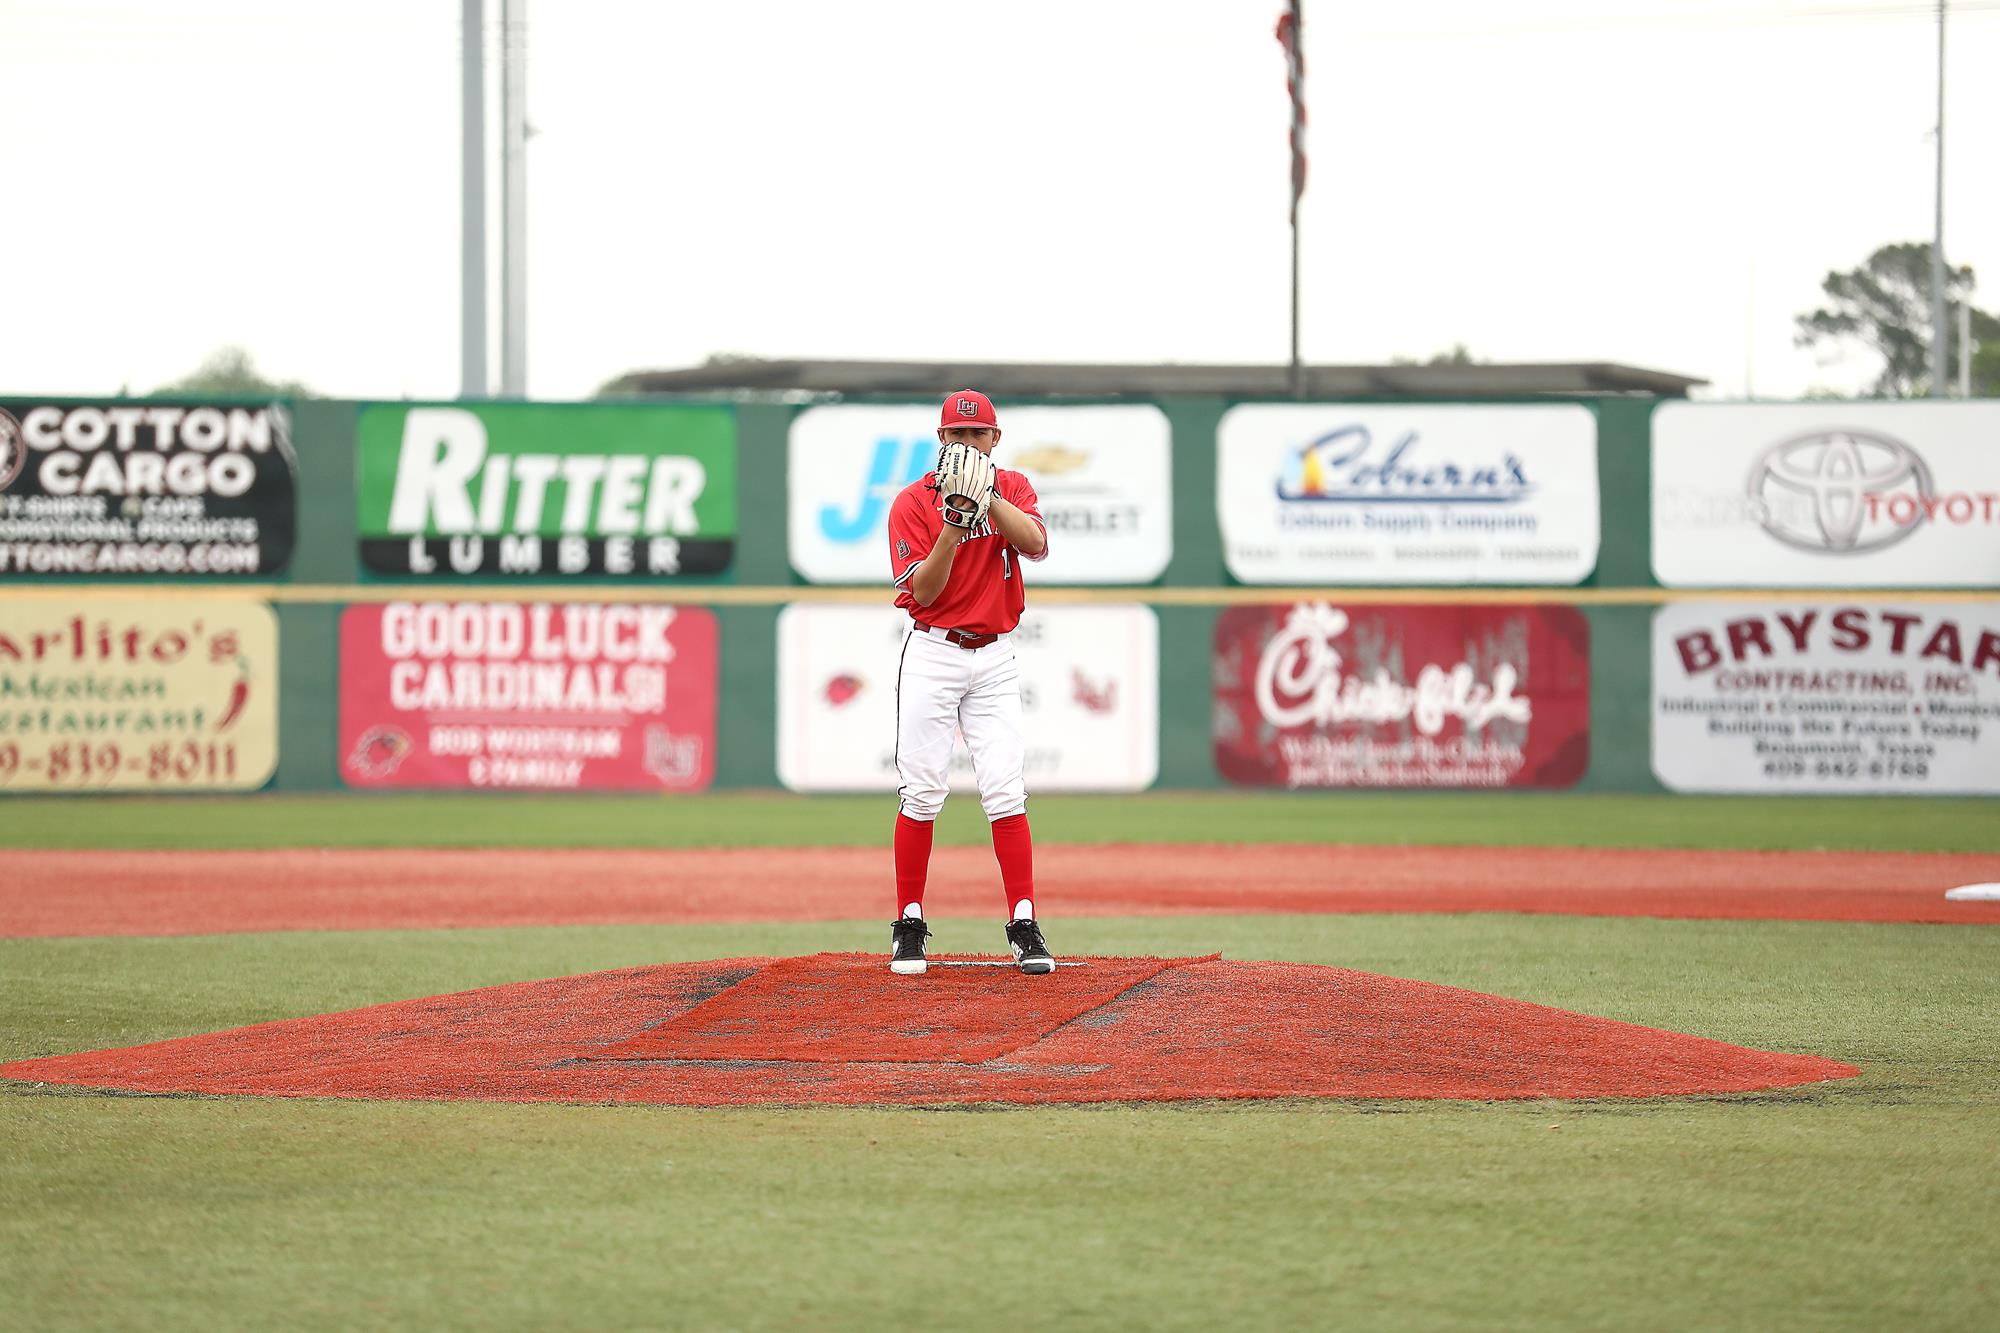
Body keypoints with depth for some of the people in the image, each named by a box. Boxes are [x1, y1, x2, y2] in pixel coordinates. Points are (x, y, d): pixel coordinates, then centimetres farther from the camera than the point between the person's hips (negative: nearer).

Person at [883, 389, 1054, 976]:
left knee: (1005, 792, -6)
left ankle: (1024, 928, -5)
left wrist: (986, 493, -20)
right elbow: (921, 591, -11)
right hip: (932, 656, -2)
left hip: (994, 659, 2)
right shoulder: (913, 502, -3)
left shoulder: (1014, 488, 6)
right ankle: (909, 927, 7)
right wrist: (953, 523, -22)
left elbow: (1037, 545, -14)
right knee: (921, 792, -3)